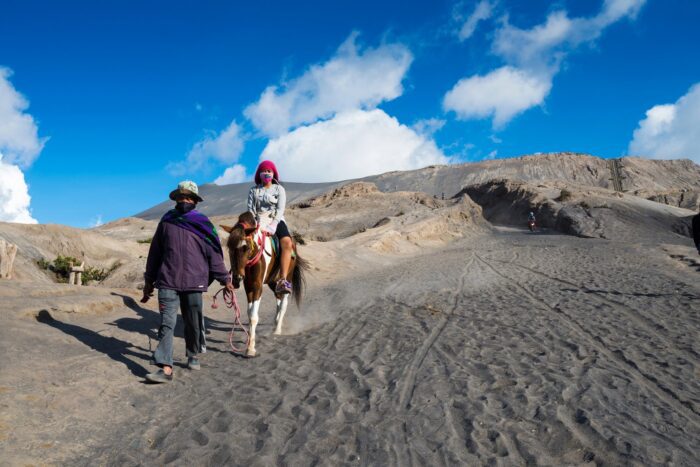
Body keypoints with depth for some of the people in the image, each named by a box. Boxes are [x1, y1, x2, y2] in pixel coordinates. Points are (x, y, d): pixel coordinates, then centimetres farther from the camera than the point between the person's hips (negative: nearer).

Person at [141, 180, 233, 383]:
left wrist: (225, 279, 1)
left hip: (193, 282, 0)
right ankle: (165, 368, -10)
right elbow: (154, 253, 13)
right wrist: (149, 281, 15)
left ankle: (193, 356, 32)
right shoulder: (166, 222, 8)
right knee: (166, 323, -7)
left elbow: (214, 254, 4)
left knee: (193, 323, 11)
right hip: (167, 282, 1)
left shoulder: (203, 224, 3)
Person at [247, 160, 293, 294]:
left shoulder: (279, 189, 10)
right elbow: (250, 209, 8)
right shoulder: (254, 190, 16)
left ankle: (283, 280, -39)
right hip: (258, 222, 2)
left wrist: (273, 225, -19)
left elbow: (280, 209, -2)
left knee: (287, 243, -31)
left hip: (276, 221, -2)